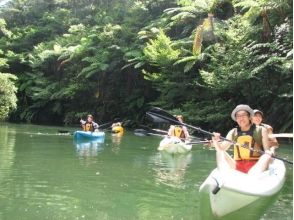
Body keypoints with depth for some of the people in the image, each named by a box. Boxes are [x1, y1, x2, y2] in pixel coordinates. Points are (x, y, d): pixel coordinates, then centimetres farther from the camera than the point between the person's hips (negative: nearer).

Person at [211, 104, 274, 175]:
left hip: (256, 166, -3)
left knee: (266, 156, -30)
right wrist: (215, 141, -13)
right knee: (220, 153, -13)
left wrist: (270, 152, -19)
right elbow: (221, 148, 7)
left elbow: (267, 151, 4)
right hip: (237, 166, 3)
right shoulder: (233, 133, 13)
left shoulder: (261, 131, 7)